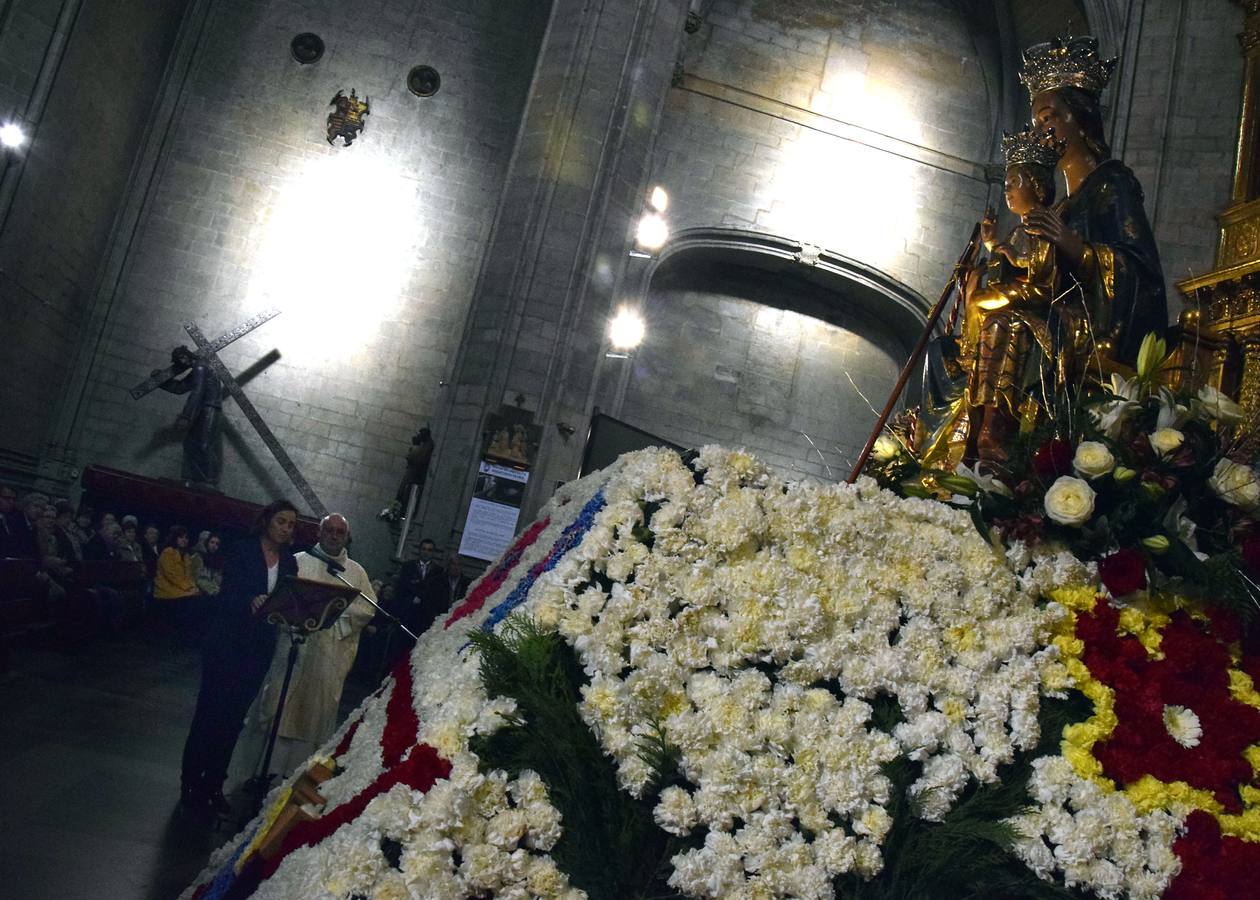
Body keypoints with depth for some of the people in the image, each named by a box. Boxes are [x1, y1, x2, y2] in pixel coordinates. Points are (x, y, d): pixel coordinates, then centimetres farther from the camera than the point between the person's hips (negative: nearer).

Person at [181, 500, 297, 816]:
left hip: (259, 648, 4)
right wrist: (251, 602, -35)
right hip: (227, 642, -4)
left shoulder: (289, 562, 8)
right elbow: (228, 595, -15)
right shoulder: (243, 550, -6)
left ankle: (213, 785, 19)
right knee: (210, 710, 0)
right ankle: (191, 784, 11)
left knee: (234, 717, 9)